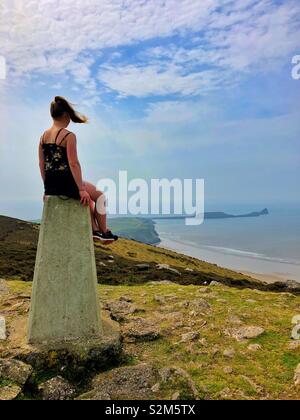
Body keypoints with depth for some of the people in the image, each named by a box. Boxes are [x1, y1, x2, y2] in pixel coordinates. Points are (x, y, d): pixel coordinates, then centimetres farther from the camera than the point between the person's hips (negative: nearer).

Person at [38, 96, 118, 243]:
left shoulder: (44, 136, 9)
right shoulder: (69, 136, -13)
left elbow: (42, 164, 12)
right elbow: (73, 164, -19)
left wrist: (47, 187, 20)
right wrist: (81, 189, -14)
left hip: (50, 186, 8)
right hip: (66, 184, -8)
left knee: (88, 194, 31)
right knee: (98, 195, 18)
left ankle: (95, 230, 30)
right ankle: (104, 232, 24)